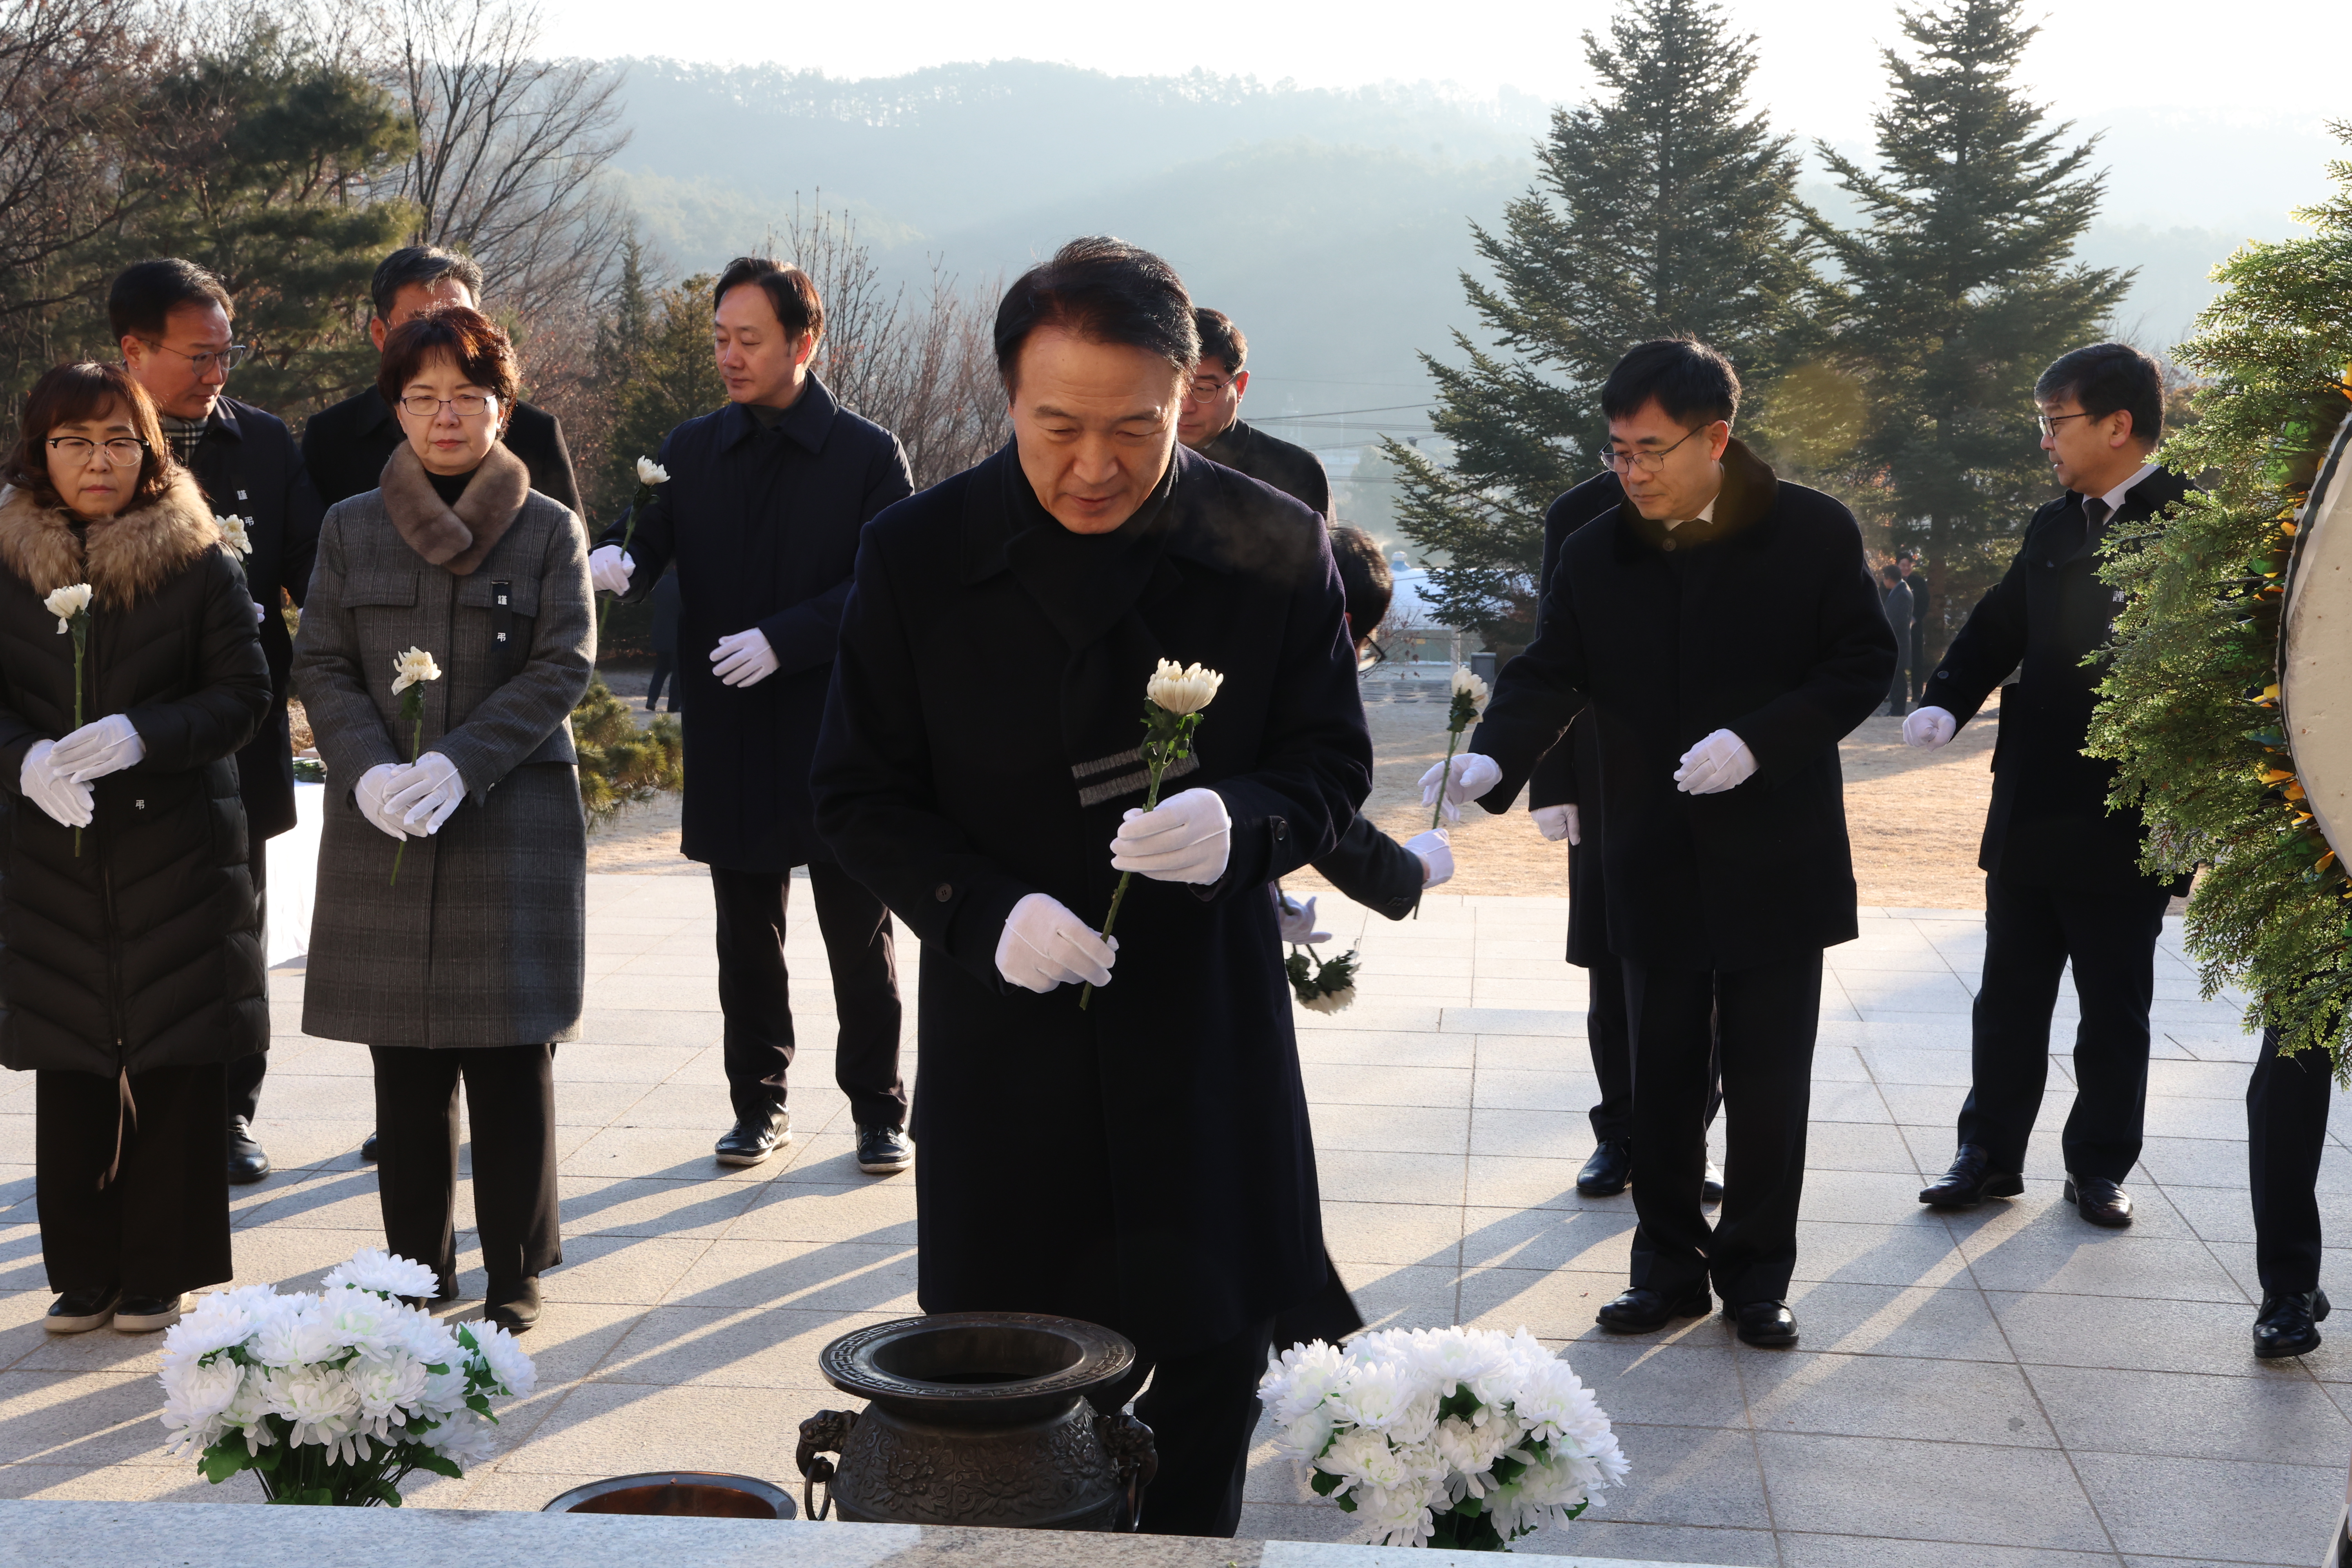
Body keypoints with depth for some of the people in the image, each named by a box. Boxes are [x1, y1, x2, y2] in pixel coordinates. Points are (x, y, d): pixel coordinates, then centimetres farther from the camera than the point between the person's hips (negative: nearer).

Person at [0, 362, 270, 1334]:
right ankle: (84, 1274, 18)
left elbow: (245, 695, -4)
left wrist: (141, 736, -19)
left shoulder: (200, 564, -1)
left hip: (178, 849, -2)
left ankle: (161, 1274, 13)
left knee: (177, 1068, 1)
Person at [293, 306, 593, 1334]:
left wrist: (461, 764, -16)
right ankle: (417, 1269, 18)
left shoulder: (550, 530, 4)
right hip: (381, 826, 2)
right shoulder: (350, 528, 10)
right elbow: (321, 666, 6)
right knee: (405, 1063, 6)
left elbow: (563, 668, -4)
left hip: (514, 817, -2)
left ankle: (515, 1274, 13)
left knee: (511, 1055, 1)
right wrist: (368, 771, -12)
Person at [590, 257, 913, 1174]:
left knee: (859, 942, 6)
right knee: (746, 943, 12)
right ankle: (759, 1106, 25)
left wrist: (784, 638, -19)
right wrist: (616, 560, -21)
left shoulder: (868, 455, -3)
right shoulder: (693, 451, 8)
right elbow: (649, 541, 2)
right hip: (731, 744, 3)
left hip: (841, 739, -3)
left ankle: (879, 1111, 18)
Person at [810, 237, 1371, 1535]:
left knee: (1216, 1359, 14)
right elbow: (858, 797, -1)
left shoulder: (1276, 551, -6)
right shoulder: (916, 556, -7)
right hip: (1002, 1031, -1)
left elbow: (1331, 763, 2)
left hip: (1210, 1030, 1)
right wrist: (986, 913, -19)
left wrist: (1242, 824, -21)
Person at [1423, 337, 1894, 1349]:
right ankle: (1670, 1266, 24)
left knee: (1769, 1081, 7)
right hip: (1654, 865, 2)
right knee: (1662, 1080, 11)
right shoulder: (1596, 554, 1)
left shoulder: (1813, 534, -7)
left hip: (1776, 860, -2)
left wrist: (1759, 742, -19)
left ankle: (1756, 1274, 22)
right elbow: (1549, 675, -1)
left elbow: (1863, 662, -5)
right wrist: (1494, 759, -21)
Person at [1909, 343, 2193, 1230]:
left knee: (2115, 1010, 9)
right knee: (2010, 998, 11)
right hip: (2030, 815, 5)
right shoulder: (2054, 527, 9)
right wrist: (1947, 704, -8)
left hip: (2127, 824, -5)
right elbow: (1998, 628, 11)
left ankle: (2099, 1165, 21)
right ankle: (1990, 1154, 21)